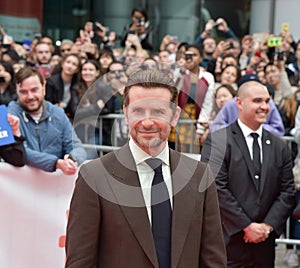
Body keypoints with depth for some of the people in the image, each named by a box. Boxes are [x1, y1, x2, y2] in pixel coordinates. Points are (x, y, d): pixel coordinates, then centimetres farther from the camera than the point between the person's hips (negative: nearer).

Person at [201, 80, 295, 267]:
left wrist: (268, 225, -5)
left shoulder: (280, 146, 11)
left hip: (264, 244, 4)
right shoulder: (218, 141, -5)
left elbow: (287, 191, 9)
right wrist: (247, 226, -13)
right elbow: (217, 188, -12)